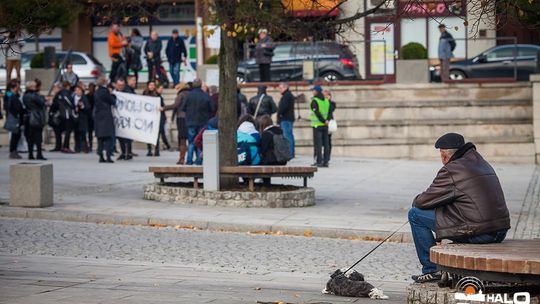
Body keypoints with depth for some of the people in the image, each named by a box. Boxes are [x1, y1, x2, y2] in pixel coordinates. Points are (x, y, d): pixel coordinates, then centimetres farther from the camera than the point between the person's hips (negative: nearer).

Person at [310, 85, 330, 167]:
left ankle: (319, 161, -7)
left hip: (317, 125, -6)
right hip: (325, 126, 6)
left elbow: (317, 113, -16)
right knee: (325, 143, 7)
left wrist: (324, 121, -10)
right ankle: (325, 161, 8)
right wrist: (326, 120, 4)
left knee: (318, 144, -3)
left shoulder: (314, 101, -9)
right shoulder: (326, 101, 11)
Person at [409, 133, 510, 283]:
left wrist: (416, 200, 21)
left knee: (415, 214, 2)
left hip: (477, 234, -9)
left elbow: (422, 202, -4)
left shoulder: (451, 171, -8)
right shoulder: (482, 163, 18)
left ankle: (431, 270, 8)